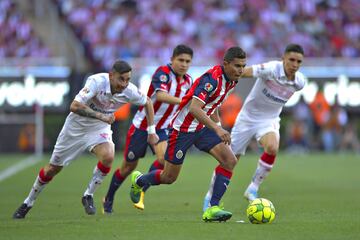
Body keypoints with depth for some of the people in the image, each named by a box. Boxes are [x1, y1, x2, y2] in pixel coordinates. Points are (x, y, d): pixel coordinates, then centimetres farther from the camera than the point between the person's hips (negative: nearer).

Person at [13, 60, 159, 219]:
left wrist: (151, 131, 0)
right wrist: (101, 115, -43)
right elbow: (75, 106, -41)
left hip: (99, 128, 2)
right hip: (76, 126, -2)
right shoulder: (97, 81, -33)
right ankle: (28, 203, 29)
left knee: (108, 156, -28)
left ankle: (88, 196, -6)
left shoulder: (129, 91, -21)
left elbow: (147, 102, 1)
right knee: (53, 168, 8)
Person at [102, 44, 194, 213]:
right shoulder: (163, 72, -22)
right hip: (141, 126, -5)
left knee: (164, 158, -22)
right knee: (129, 166, 7)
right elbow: (160, 94, -41)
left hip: (162, 128, 5)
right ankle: (108, 199, 30)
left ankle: (140, 192, -4)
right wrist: (181, 101, -54)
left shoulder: (188, 81, 0)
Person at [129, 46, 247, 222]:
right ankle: (138, 180, 38)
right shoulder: (212, 78, -27)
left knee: (230, 160, -14)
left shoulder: (231, 81, 1)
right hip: (182, 128, -8)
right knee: (169, 178, 6)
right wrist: (216, 129, -45)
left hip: (202, 128, 8)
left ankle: (213, 208, -13)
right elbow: (194, 108, -38)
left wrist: (220, 132, 16)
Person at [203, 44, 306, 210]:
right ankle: (210, 196, 28)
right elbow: (242, 72, -31)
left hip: (269, 120, 2)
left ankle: (253, 189, -14)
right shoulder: (272, 69, -26)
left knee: (272, 148, -31)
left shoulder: (299, 82, -10)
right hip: (248, 117, -2)